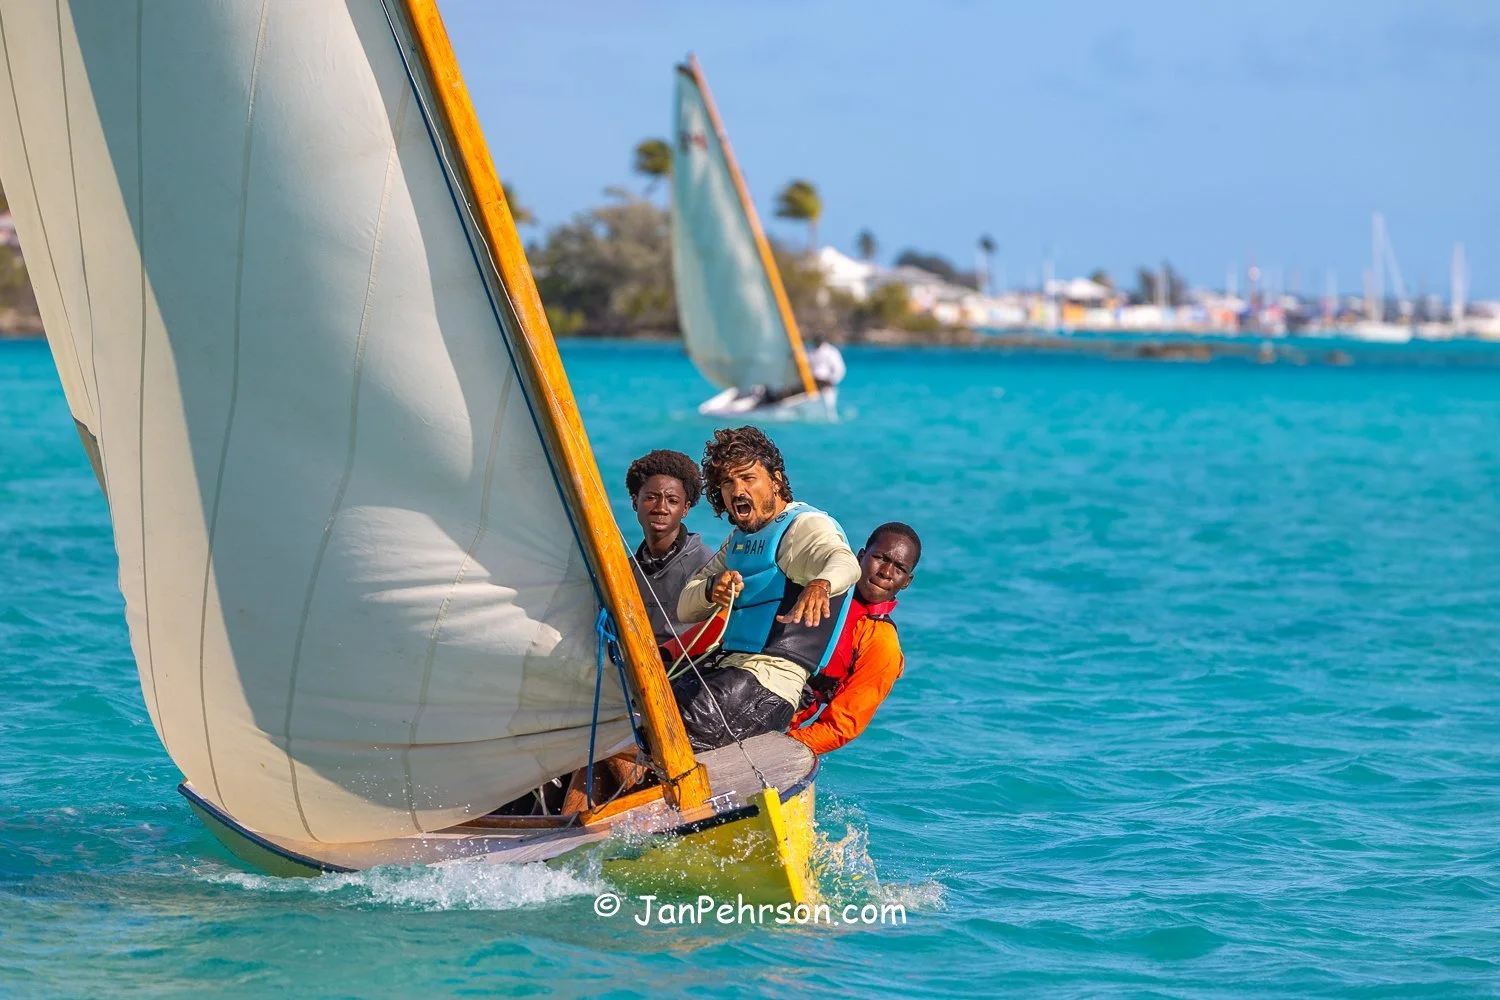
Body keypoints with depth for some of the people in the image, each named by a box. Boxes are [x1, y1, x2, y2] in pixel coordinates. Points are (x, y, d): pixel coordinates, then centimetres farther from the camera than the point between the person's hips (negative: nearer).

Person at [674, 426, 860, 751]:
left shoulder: (806, 525, -6)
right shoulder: (740, 538, 21)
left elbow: (845, 563, -30)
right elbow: (685, 609, 20)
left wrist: (820, 584, -55)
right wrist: (711, 589, -5)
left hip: (768, 686, -9)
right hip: (725, 667, 9)